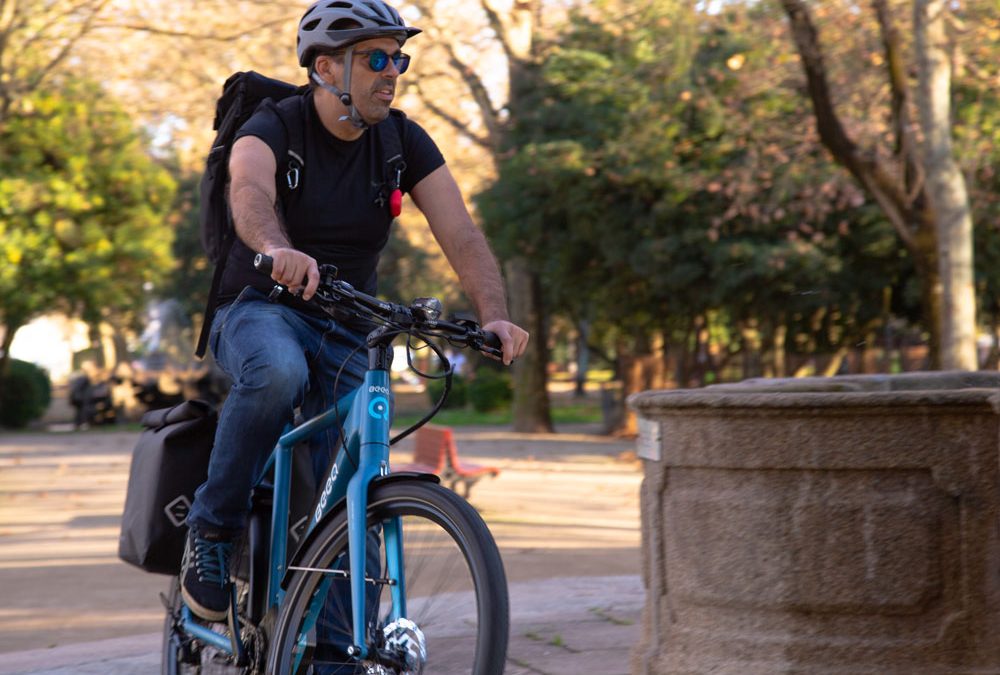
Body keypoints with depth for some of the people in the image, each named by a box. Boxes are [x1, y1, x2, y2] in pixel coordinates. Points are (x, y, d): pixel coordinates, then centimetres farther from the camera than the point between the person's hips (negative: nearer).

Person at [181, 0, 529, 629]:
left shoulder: (403, 141, -4)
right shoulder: (275, 127, -15)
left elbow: (461, 234, -13)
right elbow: (250, 192, -38)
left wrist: (495, 315, -32)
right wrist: (277, 250, -61)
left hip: (346, 330, 4)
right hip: (262, 309, -4)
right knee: (278, 374, -39)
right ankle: (211, 532, -21)